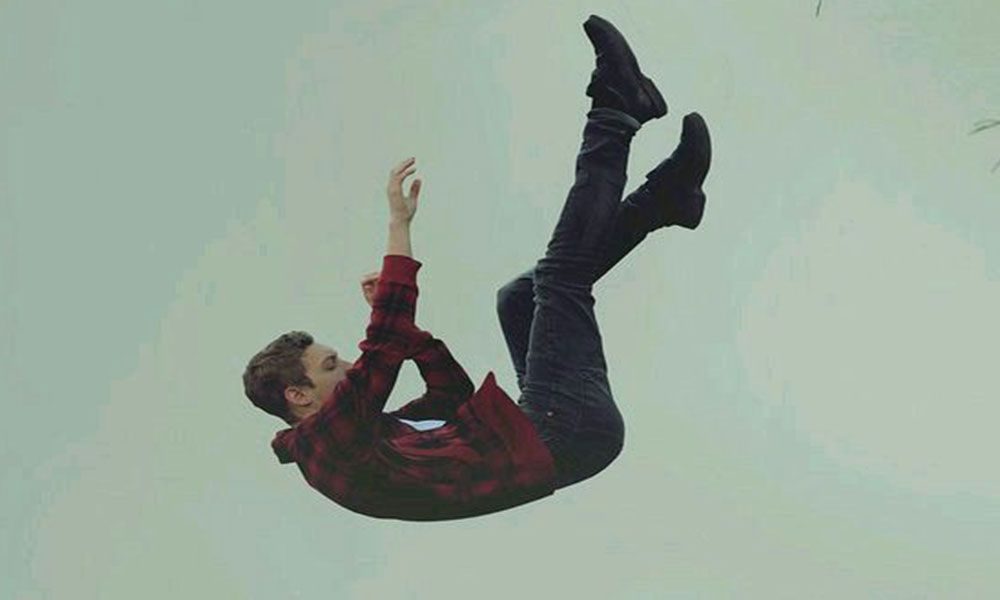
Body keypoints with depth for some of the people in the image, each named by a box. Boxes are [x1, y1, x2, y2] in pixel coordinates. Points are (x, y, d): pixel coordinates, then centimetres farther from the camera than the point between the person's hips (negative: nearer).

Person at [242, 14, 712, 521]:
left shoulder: (365, 430, 19)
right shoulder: (325, 442, -12)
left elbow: (454, 394, 24)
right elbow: (383, 346, -24)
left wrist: (398, 317, 15)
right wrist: (399, 226, -19)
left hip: (552, 428, 9)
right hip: (563, 437, -9)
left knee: (520, 297, 20)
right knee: (562, 277, -14)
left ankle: (665, 198, 11)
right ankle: (616, 113, 0)